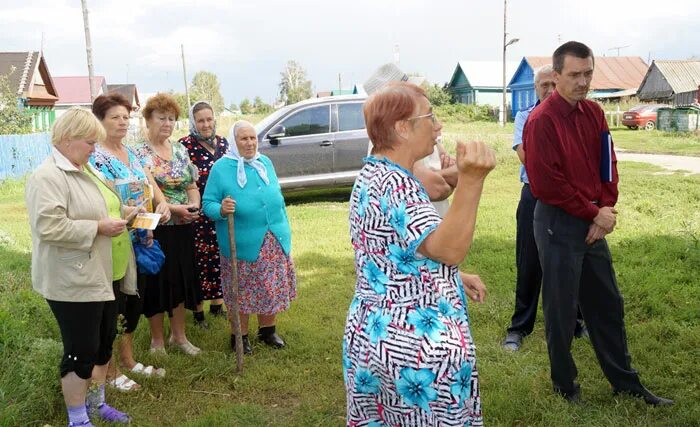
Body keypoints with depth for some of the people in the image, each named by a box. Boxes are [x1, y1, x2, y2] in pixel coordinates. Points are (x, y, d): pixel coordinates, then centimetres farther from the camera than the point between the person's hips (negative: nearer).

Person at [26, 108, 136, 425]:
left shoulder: (85, 170, 13)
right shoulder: (47, 177, -17)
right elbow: (49, 227, -27)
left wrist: (121, 211, 8)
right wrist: (98, 228, -22)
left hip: (102, 275, 9)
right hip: (74, 282, -9)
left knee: (104, 341, 18)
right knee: (82, 350, 1)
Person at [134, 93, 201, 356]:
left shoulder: (180, 151, 9)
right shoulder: (139, 154, -9)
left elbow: (192, 186, 14)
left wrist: (194, 205, -7)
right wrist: (174, 208, -20)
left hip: (182, 229, 6)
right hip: (155, 230, -5)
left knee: (181, 280, 14)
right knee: (157, 282, 5)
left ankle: (179, 335, 30)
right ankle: (157, 340, 22)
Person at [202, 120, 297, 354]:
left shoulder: (265, 163, 9)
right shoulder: (221, 168, -6)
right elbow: (208, 204, -7)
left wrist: (284, 230, 14)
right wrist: (221, 210, -29)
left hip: (273, 242, 5)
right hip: (242, 245, -4)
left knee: (272, 288, 11)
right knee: (242, 292, 4)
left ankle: (267, 329, 29)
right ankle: (239, 335, 21)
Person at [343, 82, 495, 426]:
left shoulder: (371, 176, 9)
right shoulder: (395, 183, -22)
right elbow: (449, 249, -32)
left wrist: (454, 277, 17)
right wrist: (471, 179, -42)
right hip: (417, 342, -9)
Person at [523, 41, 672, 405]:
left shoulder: (594, 113, 7)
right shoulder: (541, 121, -16)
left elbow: (608, 165, 10)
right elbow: (546, 185, -20)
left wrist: (606, 211, -5)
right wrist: (594, 213, -13)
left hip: (593, 222, 8)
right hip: (558, 224, -7)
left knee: (608, 304, 17)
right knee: (561, 309, 6)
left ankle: (625, 382, 32)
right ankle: (564, 384, 24)